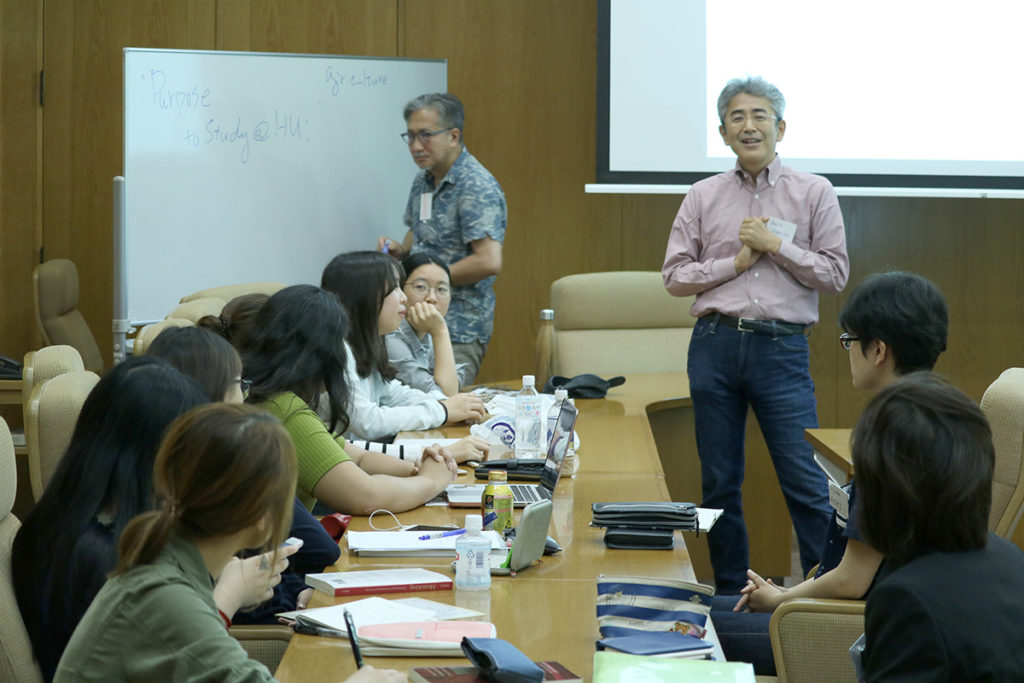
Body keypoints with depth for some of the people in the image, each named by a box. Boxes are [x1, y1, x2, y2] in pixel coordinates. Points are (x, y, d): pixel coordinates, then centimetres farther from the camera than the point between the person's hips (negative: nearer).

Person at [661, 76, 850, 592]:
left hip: (781, 346, -2)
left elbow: (835, 274, -1)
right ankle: (730, 597, 20)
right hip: (715, 344, 2)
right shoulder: (704, 197, 9)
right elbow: (674, 275, 4)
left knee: (807, 485, -6)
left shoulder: (813, 193, 4)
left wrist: (775, 245, -8)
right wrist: (735, 262, -6)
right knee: (719, 484, 9)